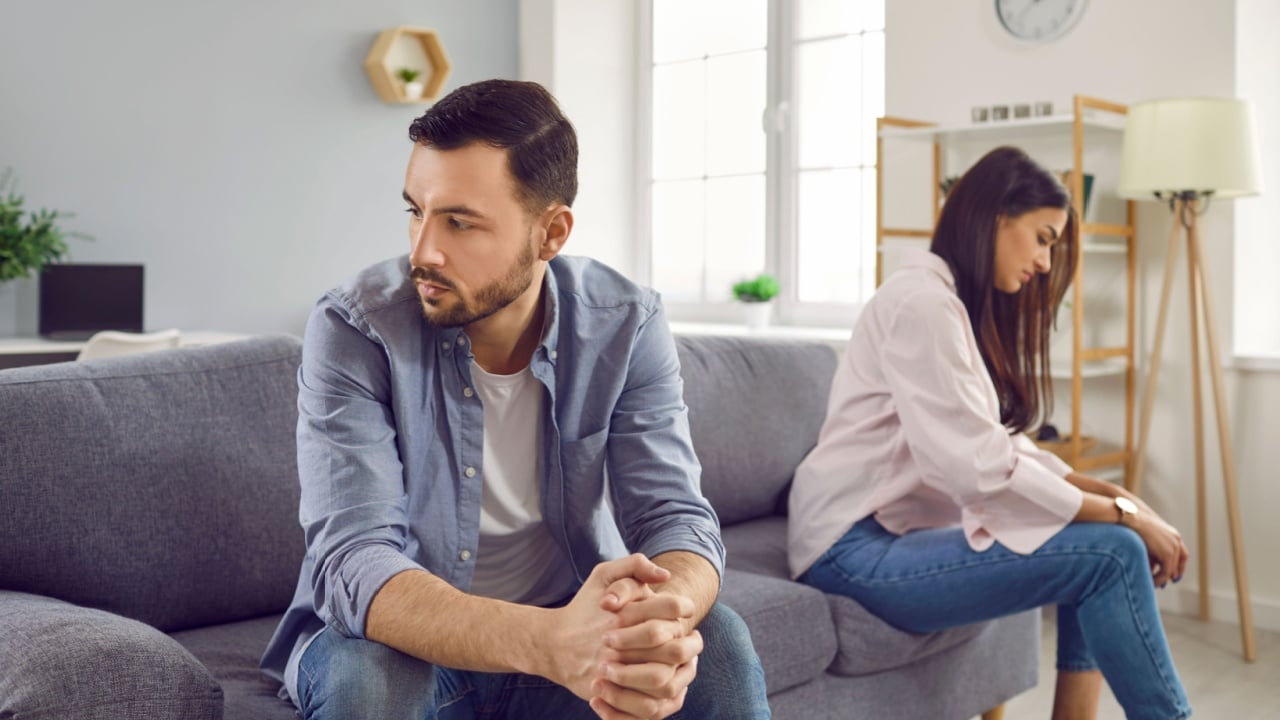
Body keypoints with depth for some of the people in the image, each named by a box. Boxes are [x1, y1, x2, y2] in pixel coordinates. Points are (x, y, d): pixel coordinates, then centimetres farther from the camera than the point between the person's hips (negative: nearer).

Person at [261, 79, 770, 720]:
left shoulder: (626, 327, -11)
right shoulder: (353, 328, -20)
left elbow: (675, 517, -15)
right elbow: (351, 558, -29)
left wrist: (666, 617, -41)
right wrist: (547, 640, -47)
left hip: (565, 628, 2)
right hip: (409, 642, -1)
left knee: (716, 643, -24)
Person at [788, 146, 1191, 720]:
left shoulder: (962, 307, 17)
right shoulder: (922, 301, -15)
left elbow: (1001, 444, 11)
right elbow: (979, 468, -23)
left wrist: (1109, 493, -2)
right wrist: (1121, 514, -16)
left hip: (906, 527, 10)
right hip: (859, 549, -10)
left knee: (1108, 543, 4)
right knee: (1112, 553, -17)